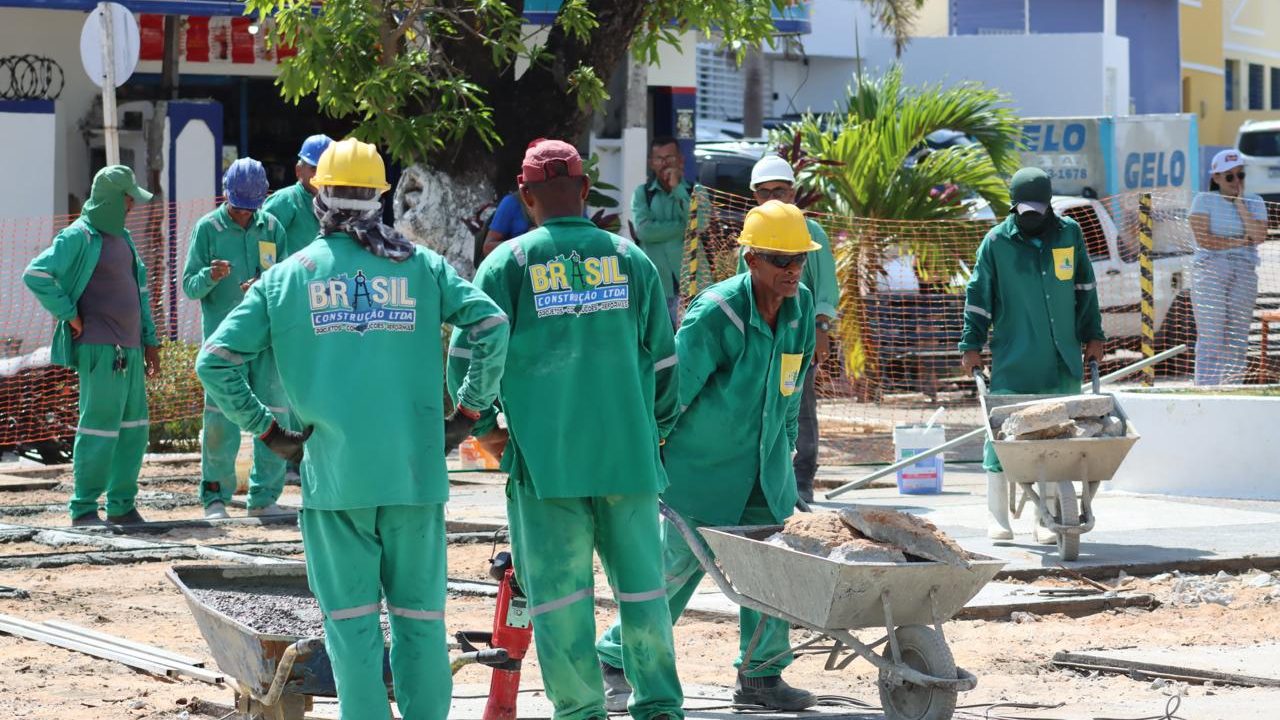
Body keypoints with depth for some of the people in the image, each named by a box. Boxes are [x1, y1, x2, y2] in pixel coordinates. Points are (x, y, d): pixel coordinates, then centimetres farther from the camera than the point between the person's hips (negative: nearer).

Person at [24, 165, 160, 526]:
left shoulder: (121, 236, 18)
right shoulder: (79, 236, -9)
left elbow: (140, 285, 25)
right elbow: (36, 274, -16)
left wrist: (149, 338, 21)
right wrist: (69, 315, -13)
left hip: (129, 348, 8)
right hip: (100, 349, -8)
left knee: (134, 427, 8)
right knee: (100, 427, -9)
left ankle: (121, 505, 16)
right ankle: (83, 509, -3)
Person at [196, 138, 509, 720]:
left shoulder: (285, 277, 6)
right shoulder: (421, 266, 7)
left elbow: (215, 360, 1)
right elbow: (492, 325, -3)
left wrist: (267, 429, 8)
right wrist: (467, 412, 6)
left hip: (333, 470, -1)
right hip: (415, 469, 1)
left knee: (351, 617, 5)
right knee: (419, 612, 8)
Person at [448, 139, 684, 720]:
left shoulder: (508, 263, -1)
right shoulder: (629, 259, 7)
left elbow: (467, 353, -2)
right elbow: (663, 356, 12)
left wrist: (483, 426, 12)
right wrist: (656, 427, 25)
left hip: (543, 454, -2)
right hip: (628, 451, 2)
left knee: (559, 590, 3)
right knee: (642, 583, 7)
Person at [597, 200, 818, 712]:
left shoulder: (801, 307, -1)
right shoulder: (716, 314, -23)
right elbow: (671, 389, -18)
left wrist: (786, 446, 18)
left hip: (765, 466, 6)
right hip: (704, 463, -6)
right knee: (677, 568, 0)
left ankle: (761, 675, 13)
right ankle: (615, 659, 15)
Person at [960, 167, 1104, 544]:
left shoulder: (1069, 234, 5)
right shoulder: (997, 241, -2)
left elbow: (1084, 287, 14)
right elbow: (978, 295, 2)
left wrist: (1092, 335, 13)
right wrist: (972, 345, -1)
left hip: (1062, 362, 3)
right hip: (1013, 363, -2)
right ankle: (998, 515, 8)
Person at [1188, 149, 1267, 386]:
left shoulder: (1254, 203, 13)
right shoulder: (1204, 200, 4)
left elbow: (1259, 236, -4)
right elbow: (1204, 239, -9)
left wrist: (1240, 204, -2)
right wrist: (1241, 242, -3)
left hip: (1245, 275, 3)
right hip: (1211, 271, -3)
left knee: (1237, 339, -1)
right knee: (1210, 338, -10)